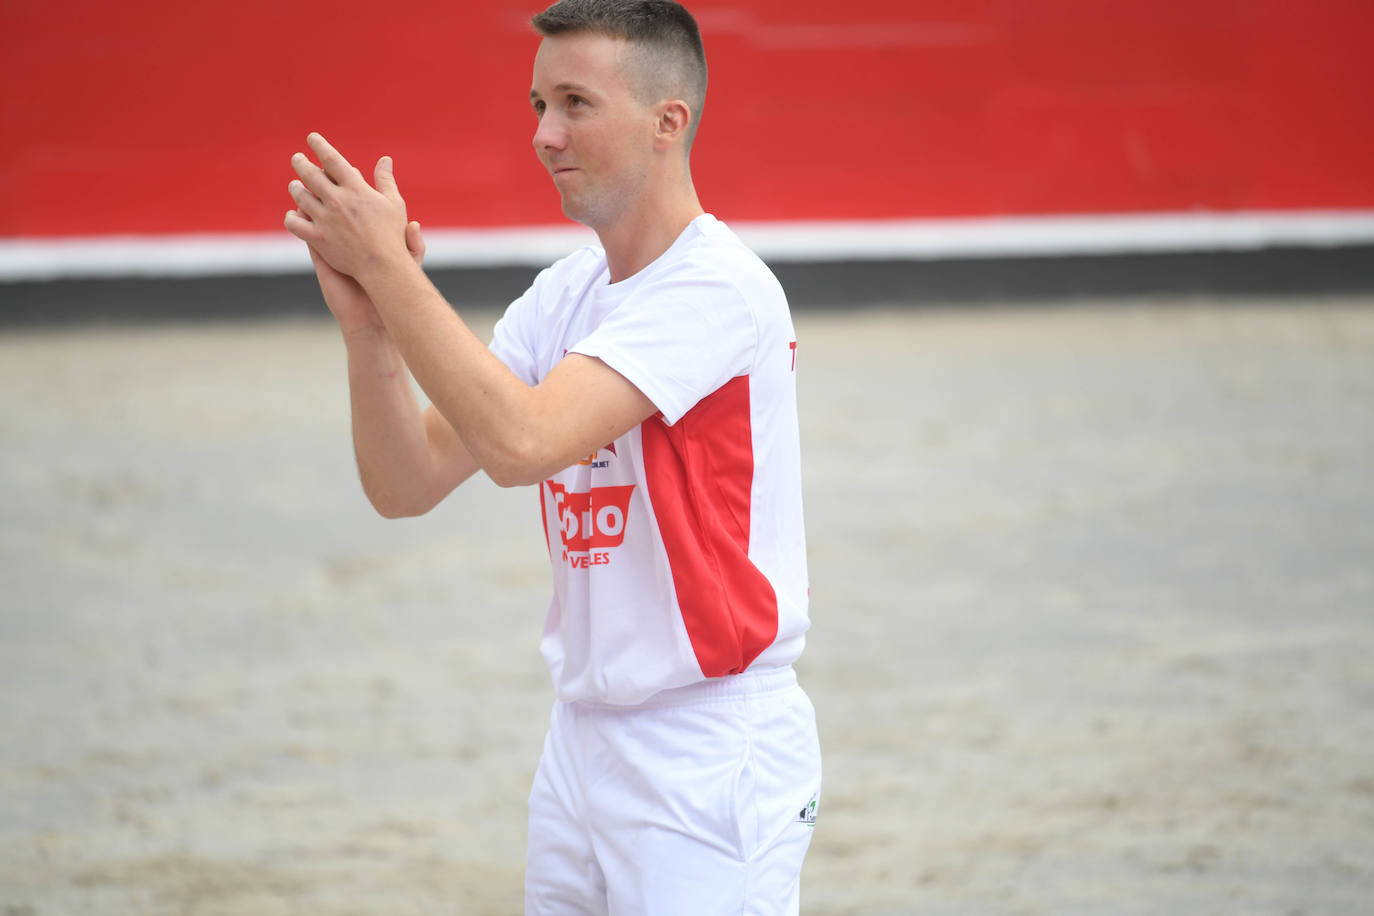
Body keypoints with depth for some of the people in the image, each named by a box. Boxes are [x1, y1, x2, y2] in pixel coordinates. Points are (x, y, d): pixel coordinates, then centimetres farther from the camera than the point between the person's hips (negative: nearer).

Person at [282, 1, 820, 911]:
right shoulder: (562, 294, 11)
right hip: (581, 737, 8)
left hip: (710, 758, -8)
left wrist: (387, 264, -20)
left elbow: (521, 442, -26)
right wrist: (367, 320, -10)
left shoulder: (720, 287, -15)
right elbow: (408, 485, 5)